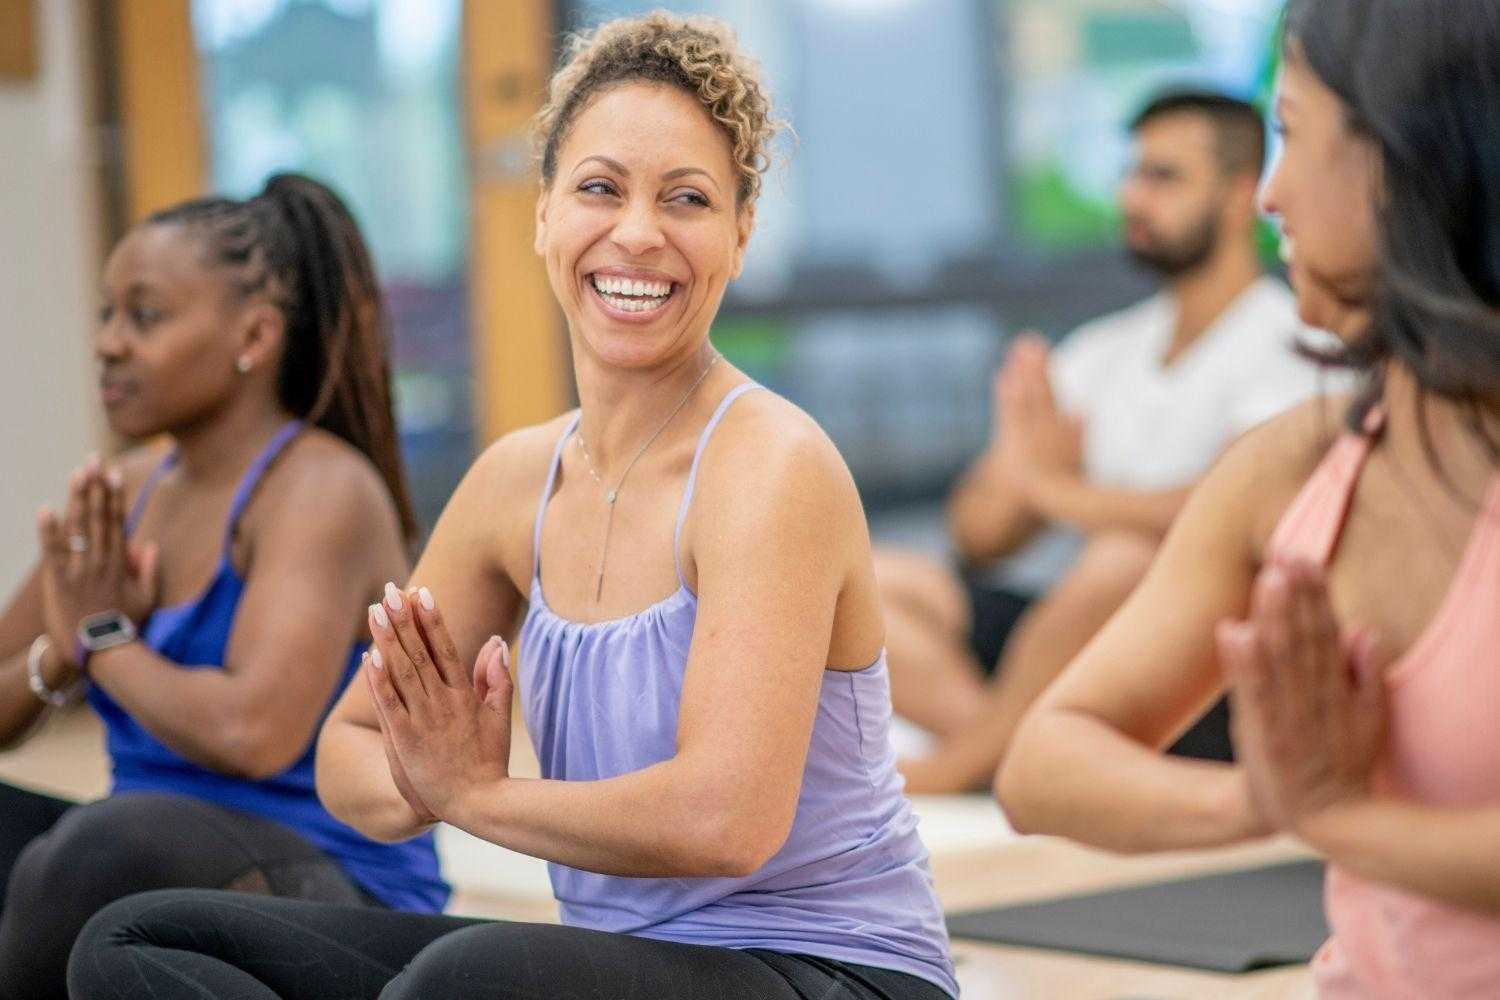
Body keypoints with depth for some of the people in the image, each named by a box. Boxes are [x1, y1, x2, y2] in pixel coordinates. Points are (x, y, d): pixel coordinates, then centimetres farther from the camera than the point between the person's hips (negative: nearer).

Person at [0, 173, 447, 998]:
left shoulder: (320, 488, -12)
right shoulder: (128, 493, 9)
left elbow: (255, 731, -28)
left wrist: (103, 639, -11)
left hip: (334, 905, -7)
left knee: (121, 846, -36)